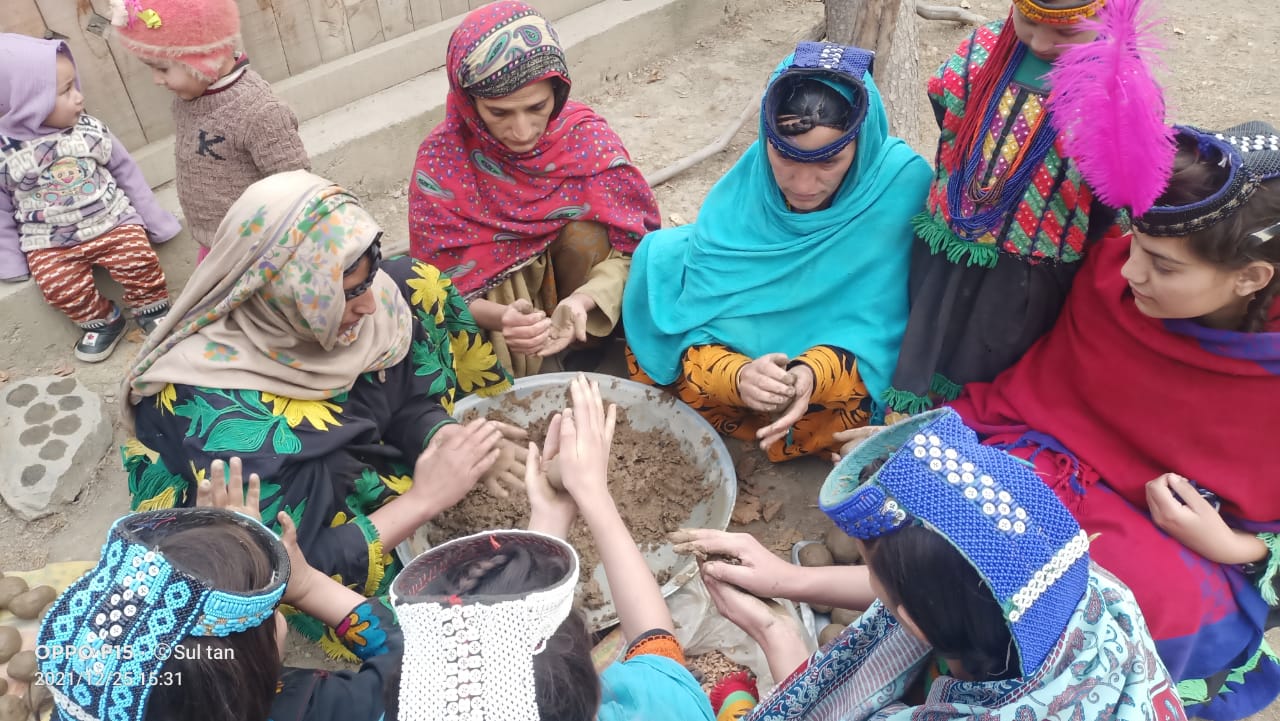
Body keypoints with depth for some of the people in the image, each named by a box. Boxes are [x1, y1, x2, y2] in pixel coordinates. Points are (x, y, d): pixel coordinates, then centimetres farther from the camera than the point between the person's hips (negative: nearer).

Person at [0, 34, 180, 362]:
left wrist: (155, 219, 8)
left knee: (138, 261, -19)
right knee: (61, 287, -19)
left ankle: (151, 308, 9)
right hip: (48, 242, 0)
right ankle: (102, 321, 8)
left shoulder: (90, 130, -4)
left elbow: (125, 171, 7)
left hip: (111, 221, 1)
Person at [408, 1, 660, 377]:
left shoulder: (585, 135, -20)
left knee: (585, 232, -27)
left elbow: (631, 247, -17)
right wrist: (498, 317, -41)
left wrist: (582, 301, -39)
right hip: (496, 298, 0)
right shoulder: (441, 158, -22)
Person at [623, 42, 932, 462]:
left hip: (846, 365, -1)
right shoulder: (742, 191, -16)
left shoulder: (902, 183, -22)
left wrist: (812, 374, -41)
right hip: (744, 352, 2)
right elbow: (696, 321, -17)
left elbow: (876, 323, -20)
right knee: (662, 258, -13)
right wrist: (737, 375, -40)